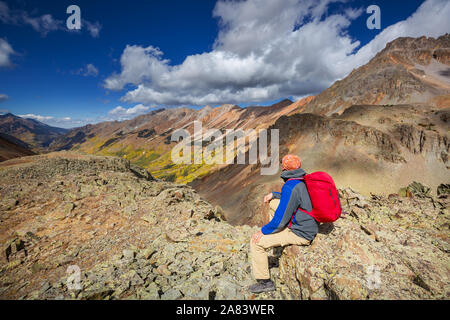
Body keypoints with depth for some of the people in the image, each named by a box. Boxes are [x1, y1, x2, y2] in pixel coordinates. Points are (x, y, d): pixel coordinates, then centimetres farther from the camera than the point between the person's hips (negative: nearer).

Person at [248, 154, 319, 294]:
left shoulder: (290, 187, -28)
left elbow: (280, 220, -25)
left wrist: (263, 231, -11)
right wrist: (274, 194, 14)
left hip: (300, 234, -9)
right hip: (309, 225, 9)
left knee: (256, 241, -8)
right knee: (273, 202, 21)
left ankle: (265, 282, 7)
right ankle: (276, 237, 36)